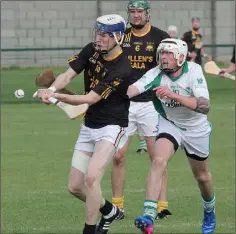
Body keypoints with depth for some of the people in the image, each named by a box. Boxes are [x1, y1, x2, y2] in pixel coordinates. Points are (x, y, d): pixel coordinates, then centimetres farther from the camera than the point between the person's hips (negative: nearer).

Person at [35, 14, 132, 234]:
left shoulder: (121, 69, -23)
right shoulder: (91, 50, -2)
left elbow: (91, 99, -25)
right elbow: (68, 74, -8)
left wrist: (56, 97, -34)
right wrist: (52, 88, -30)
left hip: (111, 127, -7)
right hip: (89, 126, 7)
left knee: (91, 178, -25)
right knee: (75, 187, 8)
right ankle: (109, 211, 34)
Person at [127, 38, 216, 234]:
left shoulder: (193, 71, -26)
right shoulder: (156, 74, -22)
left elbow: (205, 106, -36)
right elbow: (132, 89, -37)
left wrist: (173, 94, -45)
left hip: (196, 128, 0)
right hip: (170, 124, 0)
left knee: (202, 176, 16)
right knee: (158, 161, -26)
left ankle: (209, 212, 47)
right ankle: (149, 217, -32)